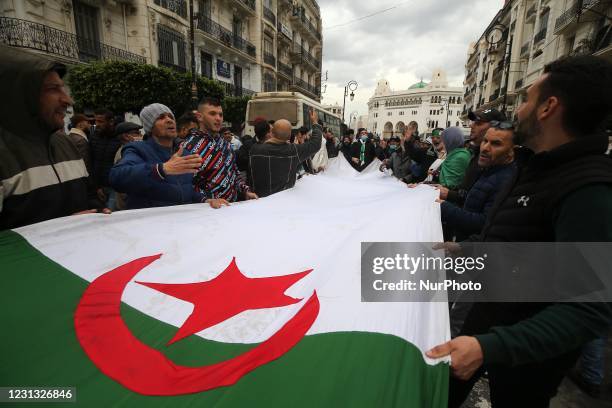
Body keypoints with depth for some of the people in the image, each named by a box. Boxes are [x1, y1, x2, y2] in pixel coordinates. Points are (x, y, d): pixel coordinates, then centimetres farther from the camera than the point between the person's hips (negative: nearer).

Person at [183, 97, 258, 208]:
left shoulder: (225, 143, 13)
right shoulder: (190, 147, -9)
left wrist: (246, 191, 7)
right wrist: (207, 200, -25)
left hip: (234, 204, 5)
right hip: (212, 208, -5)